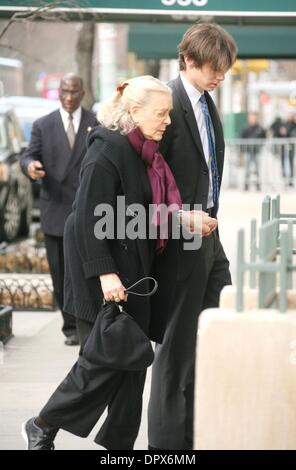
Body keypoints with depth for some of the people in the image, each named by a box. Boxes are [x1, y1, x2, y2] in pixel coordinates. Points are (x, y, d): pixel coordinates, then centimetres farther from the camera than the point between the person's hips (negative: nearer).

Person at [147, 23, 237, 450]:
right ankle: (169, 440, 12)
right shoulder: (170, 105, -16)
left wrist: (208, 221, 12)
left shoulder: (206, 103, 12)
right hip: (180, 240, -9)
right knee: (178, 344, 1)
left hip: (207, 235, 9)